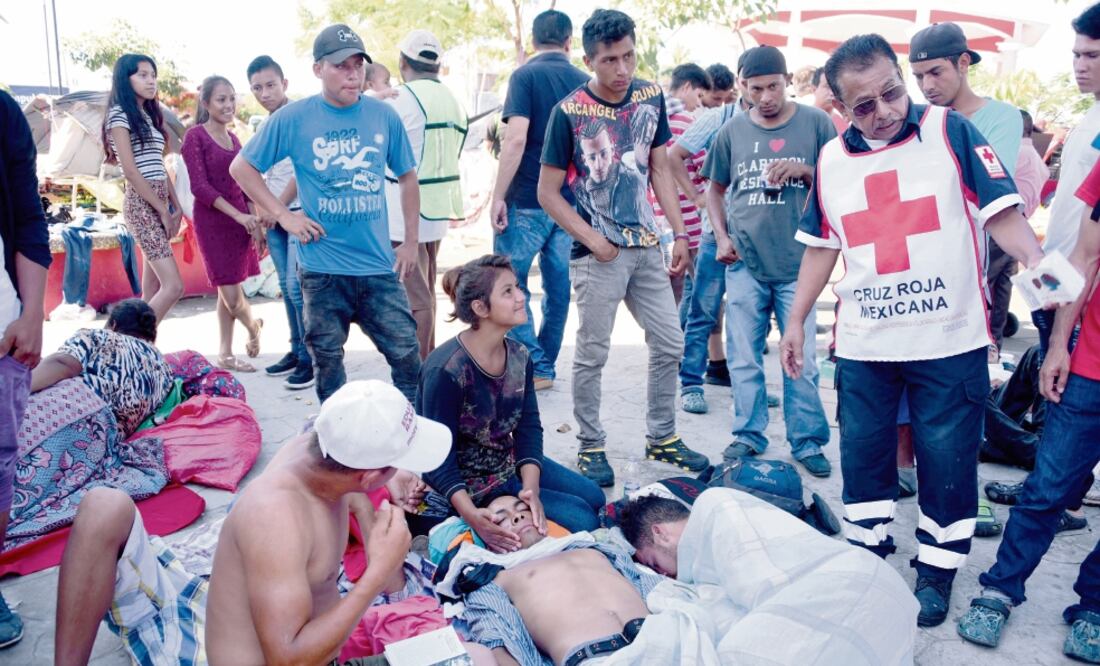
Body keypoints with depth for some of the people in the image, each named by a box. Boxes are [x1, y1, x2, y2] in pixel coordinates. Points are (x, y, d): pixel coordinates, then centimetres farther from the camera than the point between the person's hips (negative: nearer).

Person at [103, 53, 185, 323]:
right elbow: (130, 171, -14)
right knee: (174, 286, -15)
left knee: (153, 287, 8)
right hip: (142, 205, -9)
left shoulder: (148, 115, 18)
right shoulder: (120, 115, -7)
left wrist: (176, 206, 8)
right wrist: (164, 211, -14)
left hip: (158, 202, 9)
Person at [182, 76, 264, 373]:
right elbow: (200, 186, -13)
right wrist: (239, 215, -18)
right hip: (212, 220, -6)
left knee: (228, 293, 8)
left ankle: (225, 354, 17)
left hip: (239, 220, 6)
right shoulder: (196, 136, -7)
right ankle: (253, 326, 23)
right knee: (231, 294, -5)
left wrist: (255, 222, 8)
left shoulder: (233, 138, 13)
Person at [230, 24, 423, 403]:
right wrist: (283, 215, -5)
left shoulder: (384, 116, 2)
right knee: (328, 362, 11)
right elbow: (241, 168, 4)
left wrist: (411, 242, 9)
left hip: (379, 266, 2)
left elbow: (407, 177, 13)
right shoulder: (292, 119, -5)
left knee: (407, 354, 2)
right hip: (323, 269, -1)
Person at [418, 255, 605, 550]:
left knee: (594, 497, 10)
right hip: (470, 485, -8)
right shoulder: (446, 370, -28)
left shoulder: (519, 356, -5)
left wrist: (531, 486, -24)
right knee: (580, 519, -10)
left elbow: (529, 428, -7)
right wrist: (471, 515, -40)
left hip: (511, 463, 8)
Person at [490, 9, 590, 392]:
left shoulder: (526, 76, -6)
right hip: (571, 202, 5)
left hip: (527, 202, -5)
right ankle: (546, 365, 20)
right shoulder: (584, 83, 8)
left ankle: (535, 368, 0)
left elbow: (516, 139, -17)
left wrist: (498, 196, -12)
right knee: (558, 285, 11)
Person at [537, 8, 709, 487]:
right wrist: (591, 240, -13)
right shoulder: (569, 112, -12)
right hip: (599, 253, -5)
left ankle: (662, 437, 27)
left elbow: (660, 169, 11)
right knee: (592, 354, 3)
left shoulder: (651, 98, 3)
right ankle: (591, 447, 20)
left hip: (646, 247, 6)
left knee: (670, 344, 10)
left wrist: (679, 234, 7)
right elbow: (548, 192, -8)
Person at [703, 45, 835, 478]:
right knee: (743, 358, 8)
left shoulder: (815, 123, 1)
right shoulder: (732, 131, 8)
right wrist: (722, 237, 5)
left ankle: (807, 442, 16)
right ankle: (748, 435, 22)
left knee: (801, 359, 3)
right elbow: (715, 189, 18)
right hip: (744, 263, 2)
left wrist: (804, 171, -14)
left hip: (797, 263, -2)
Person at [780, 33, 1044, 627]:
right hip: (862, 344, 3)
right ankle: (868, 553, 32)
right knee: (863, 454, 12)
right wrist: (795, 322, 14)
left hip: (949, 341, -3)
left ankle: (936, 571, 24)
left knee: (947, 460, 6)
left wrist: (1032, 256, -26)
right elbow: (821, 247, 14)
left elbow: (1000, 211, -7)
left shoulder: (949, 131, -5)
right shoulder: (831, 162, 5)